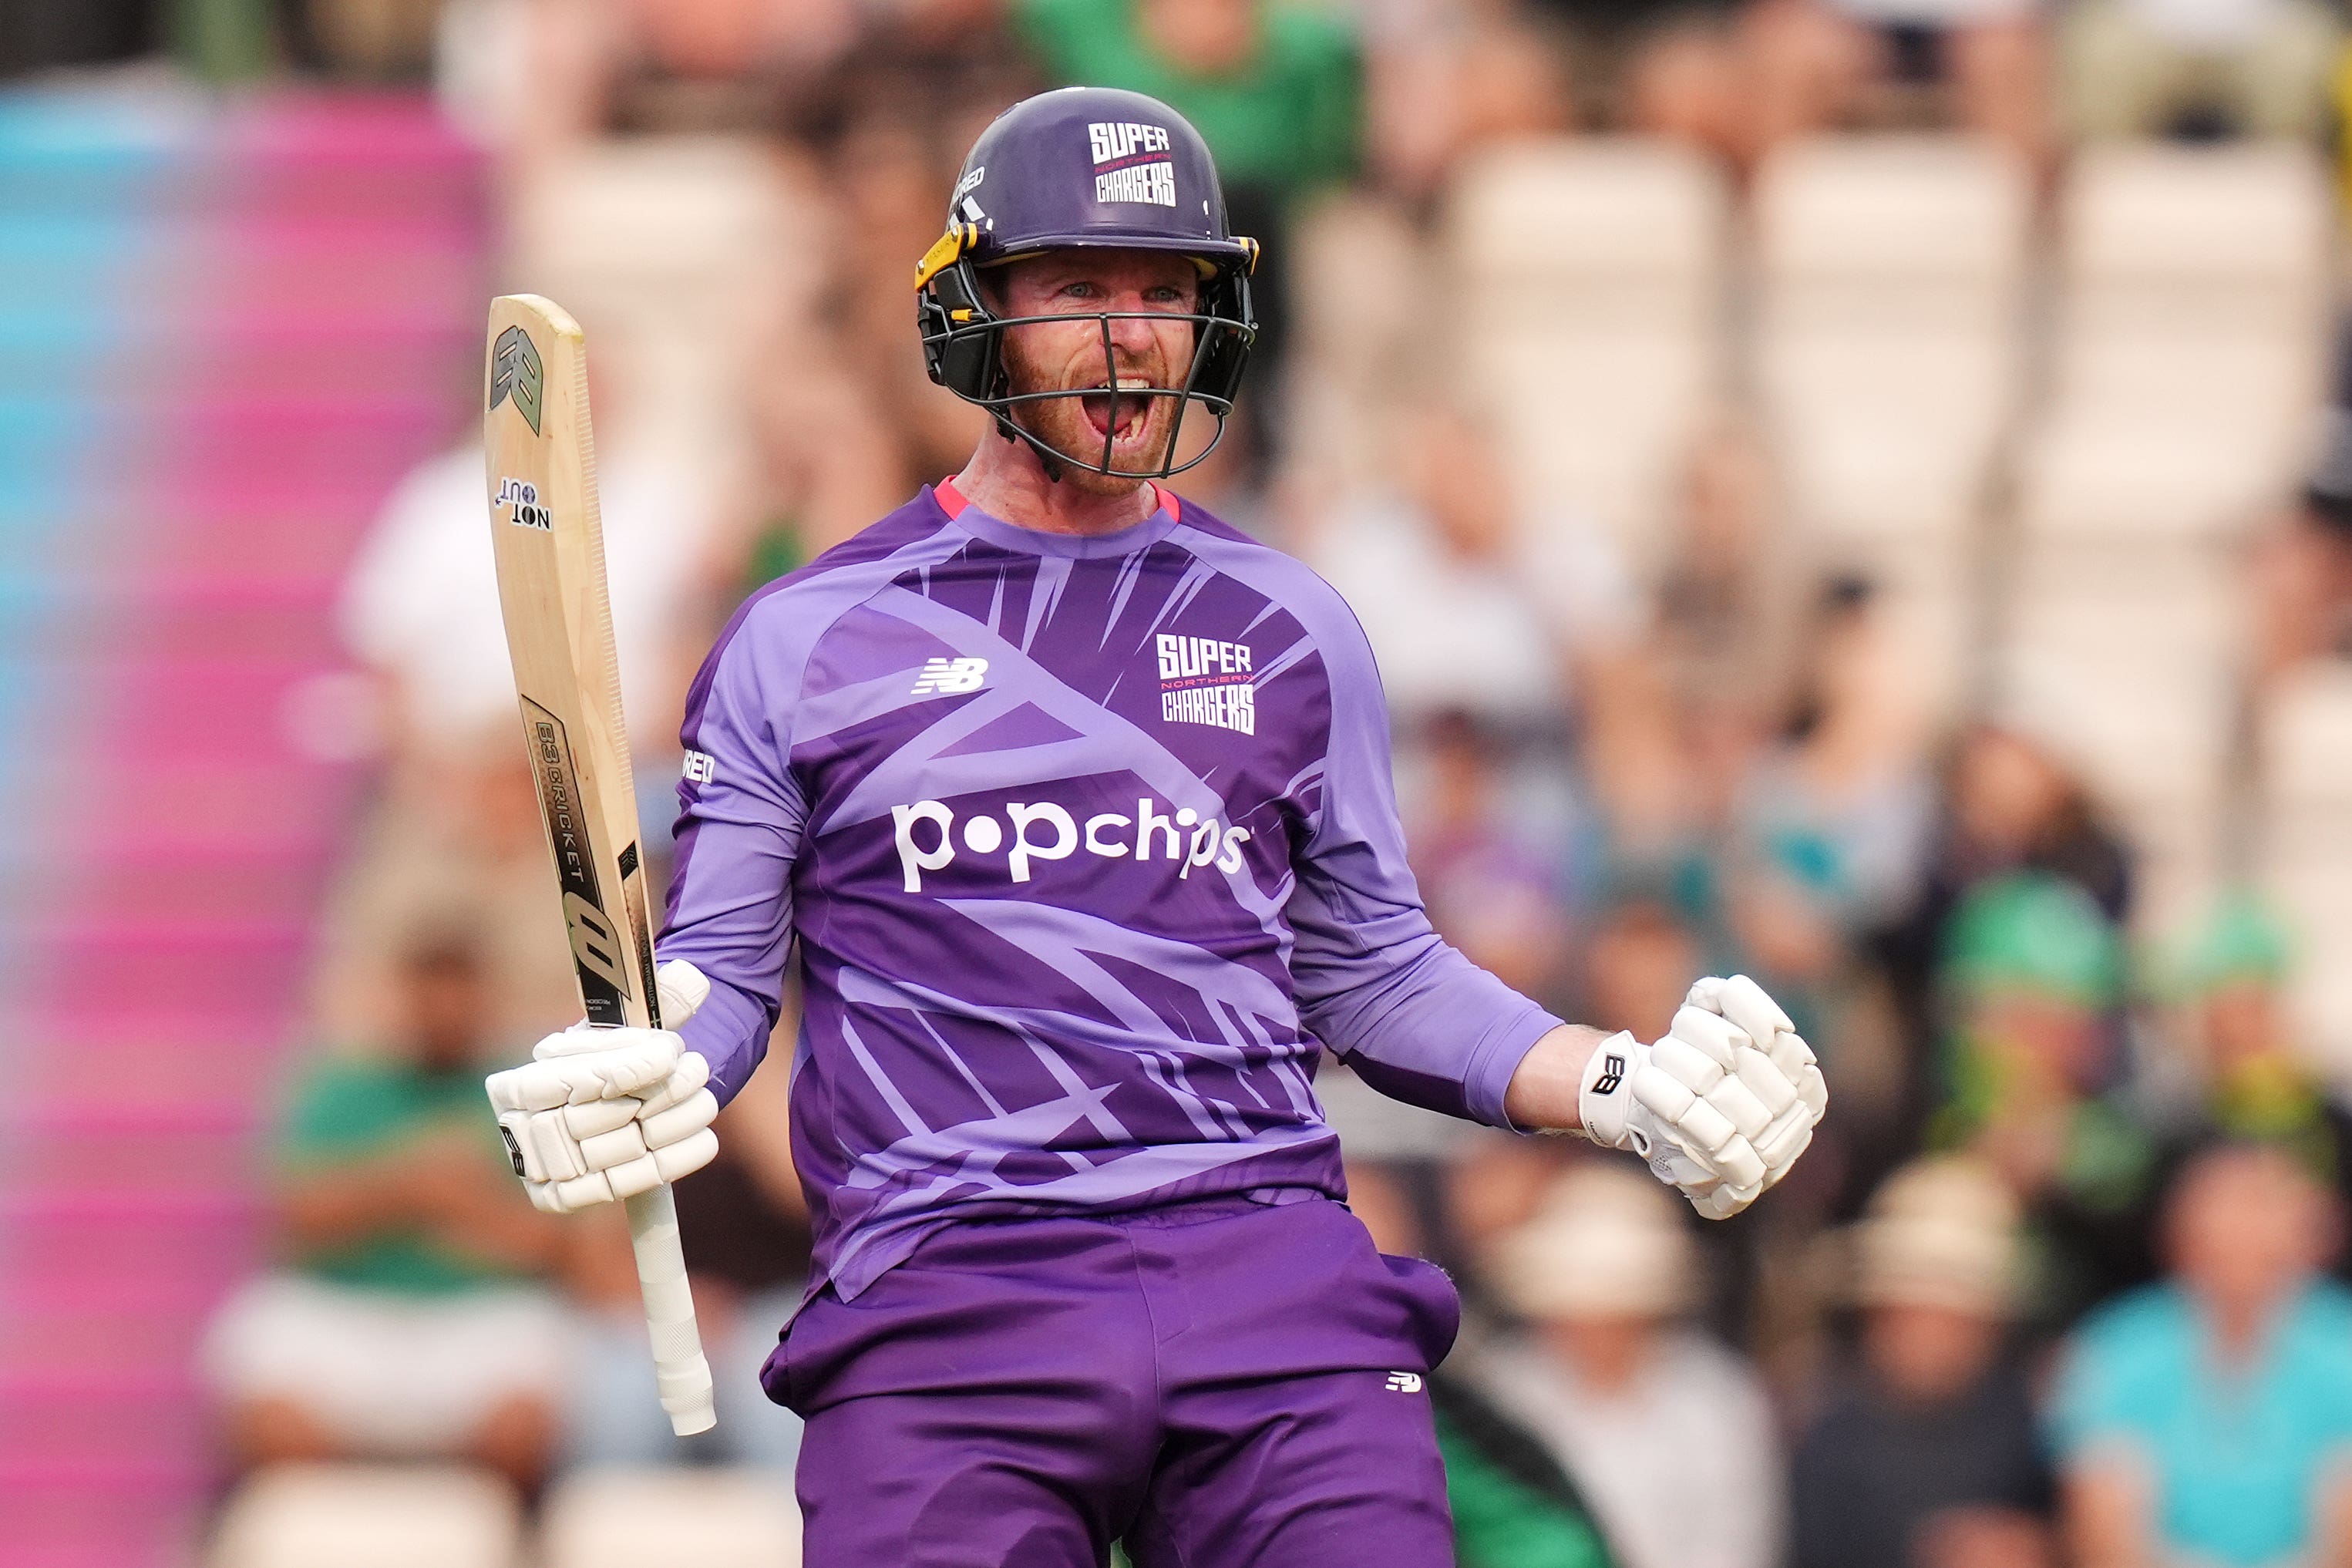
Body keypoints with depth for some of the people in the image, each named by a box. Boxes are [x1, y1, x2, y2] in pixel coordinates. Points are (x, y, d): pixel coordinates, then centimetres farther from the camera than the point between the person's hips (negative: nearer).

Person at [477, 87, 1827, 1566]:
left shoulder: (1294, 633, 18)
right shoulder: (802, 640, 12)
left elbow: (1372, 974, 20)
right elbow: (719, 971, 10)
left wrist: (1618, 1085, 5)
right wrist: (629, 1084, -12)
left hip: (1273, 1266, 1)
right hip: (940, 1302, -1)